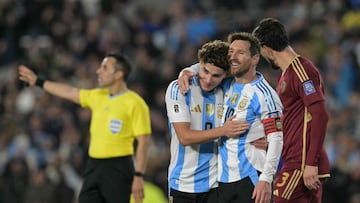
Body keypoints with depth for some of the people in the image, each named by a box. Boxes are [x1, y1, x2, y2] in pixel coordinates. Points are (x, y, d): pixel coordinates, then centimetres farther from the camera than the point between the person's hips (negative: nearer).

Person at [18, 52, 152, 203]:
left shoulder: (135, 103, -9)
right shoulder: (97, 96, 13)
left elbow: (143, 141, -13)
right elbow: (70, 92, 28)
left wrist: (139, 176, -19)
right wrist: (38, 82, 35)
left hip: (118, 169, -7)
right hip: (94, 167, 7)